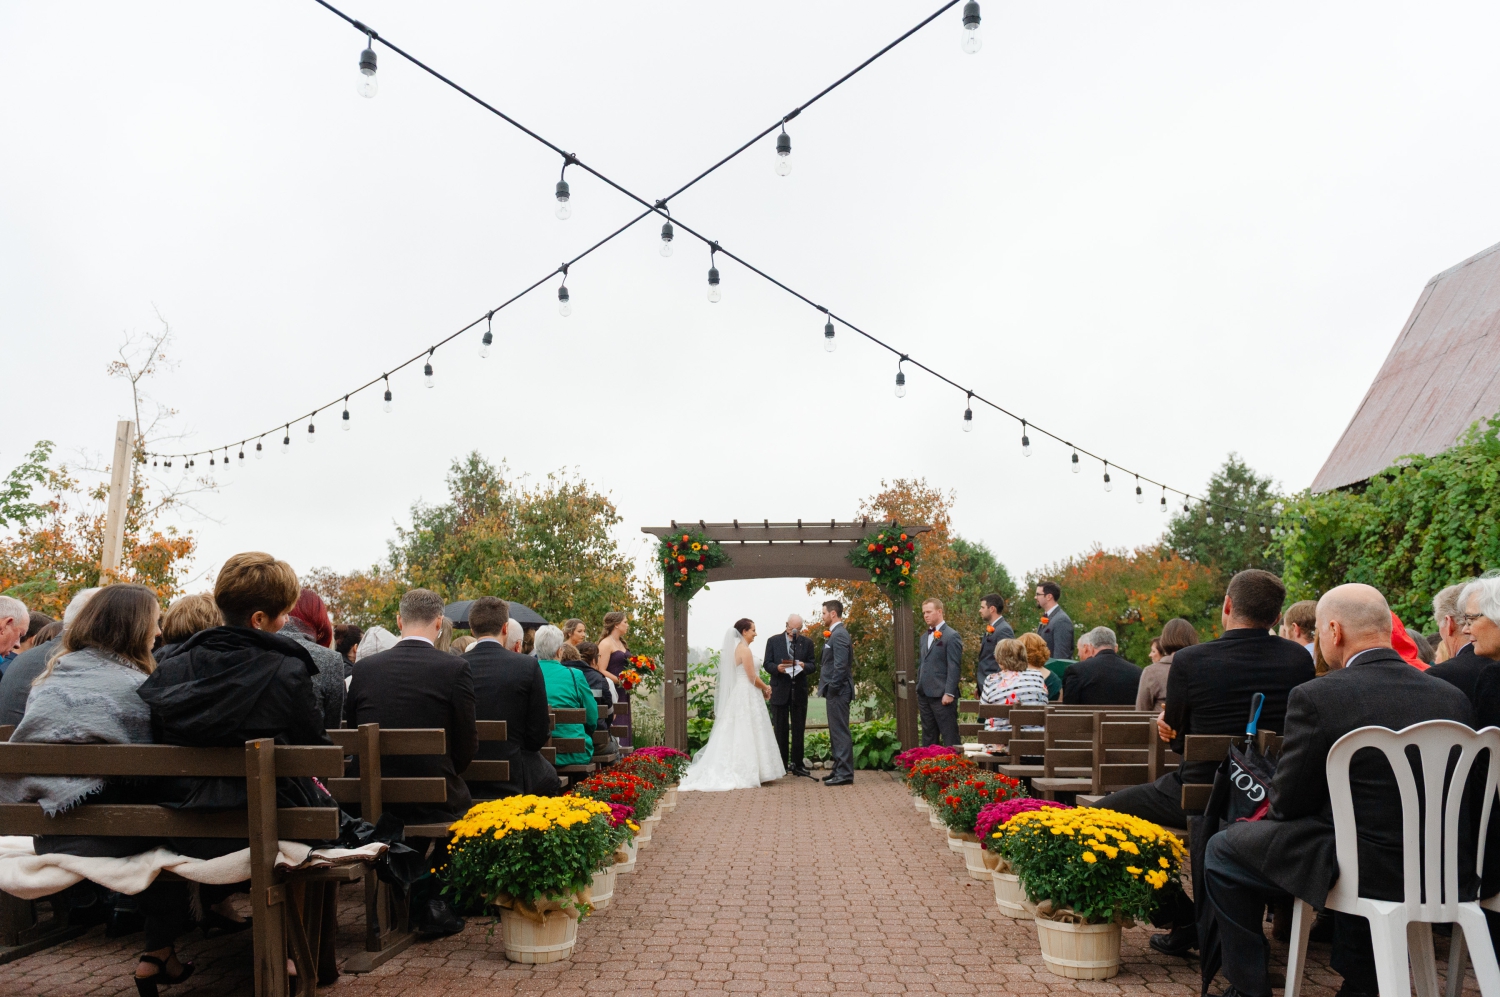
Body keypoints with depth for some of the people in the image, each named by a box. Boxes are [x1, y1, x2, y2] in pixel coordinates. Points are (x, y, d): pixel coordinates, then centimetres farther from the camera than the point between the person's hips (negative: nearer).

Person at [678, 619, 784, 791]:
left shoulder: (734, 648, 13)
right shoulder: (744, 649, -14)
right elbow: (752, 677, -16)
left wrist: (761, 689, 15)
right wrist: (766, 688, 1)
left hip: (735, 695, 9)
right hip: (746, 696, -9)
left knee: (735, 735, 10)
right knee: (747, 734, -5)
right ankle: (746, 773, -4)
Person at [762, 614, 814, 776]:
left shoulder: (807, 642, 7)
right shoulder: (773, 641, 4)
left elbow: (812, 664, 6)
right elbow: (767, 664, 2)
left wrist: (804, 666, -16)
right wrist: (777, 668, -19)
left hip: (799, 690, 1)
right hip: (780, 690, -1)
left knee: (799, 729, 4)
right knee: (781, 729, 3)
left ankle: (797, 764, 11)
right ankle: (781, 765, 8)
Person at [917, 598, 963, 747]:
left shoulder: (951, 636, -7)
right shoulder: (925, 636, 17)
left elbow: (954, 667, -12)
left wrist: (949, 693, -17)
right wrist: (919, 691, 15)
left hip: (942, 696, -8)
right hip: (924, 695, 8)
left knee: (949, 737, -4)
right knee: (928, 738, 12)